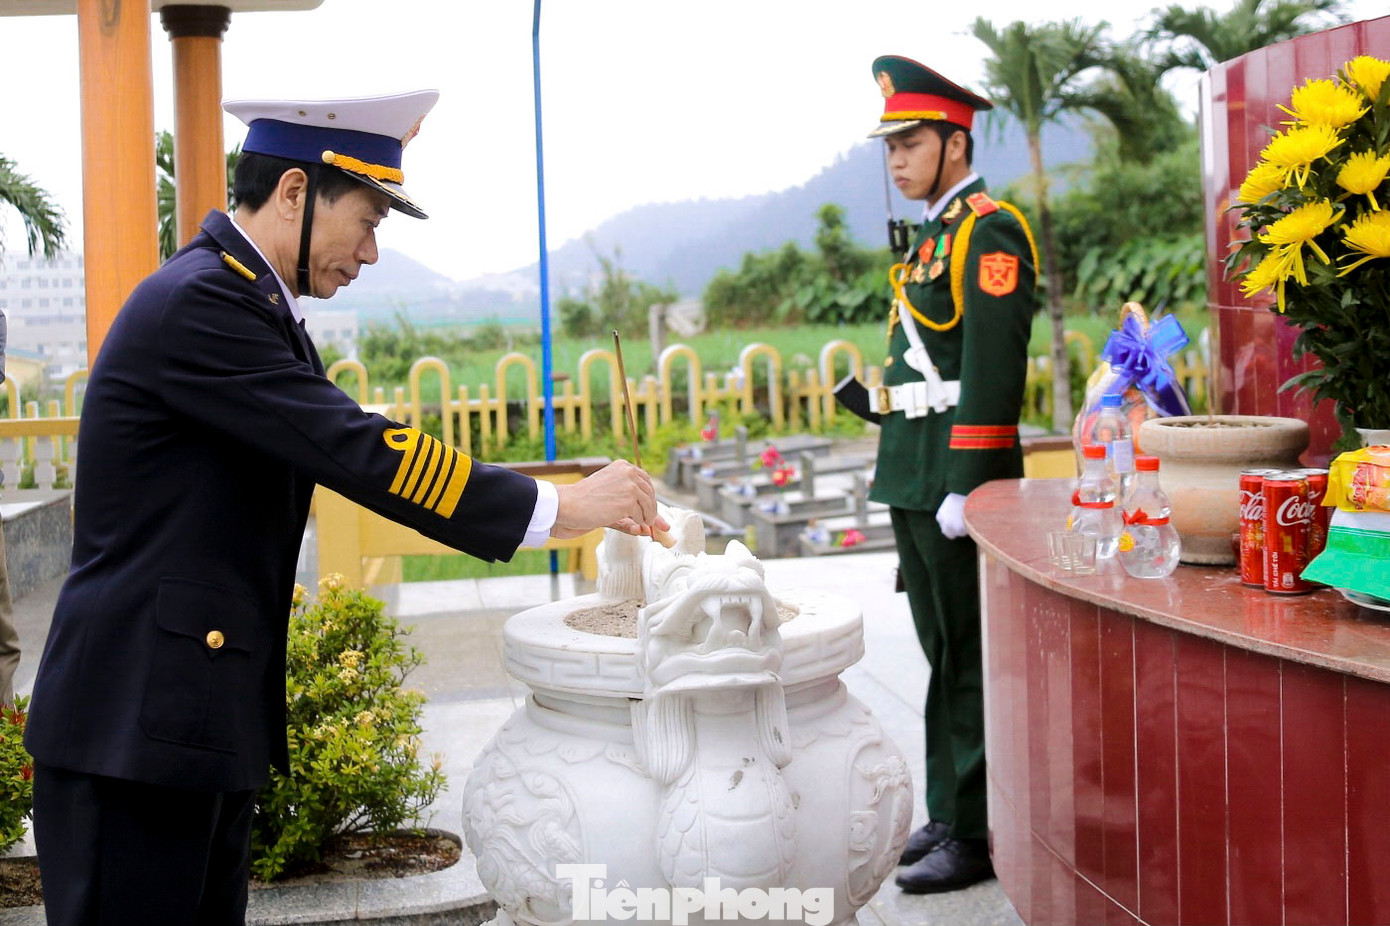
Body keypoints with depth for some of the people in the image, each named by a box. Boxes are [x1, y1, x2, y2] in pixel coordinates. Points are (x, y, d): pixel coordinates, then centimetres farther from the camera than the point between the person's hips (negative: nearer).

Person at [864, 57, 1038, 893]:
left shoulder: (989, 233, -12)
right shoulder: (933, 238, 18)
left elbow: (993, 371, -19)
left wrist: (963, 488, -22)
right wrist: (909, 479, 19)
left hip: (958, 476, -10)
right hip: (916, 477, 10)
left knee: (971, 659, -3)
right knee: (943, 652, 15)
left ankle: (980, 836, 5)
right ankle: (950, 813, 25)